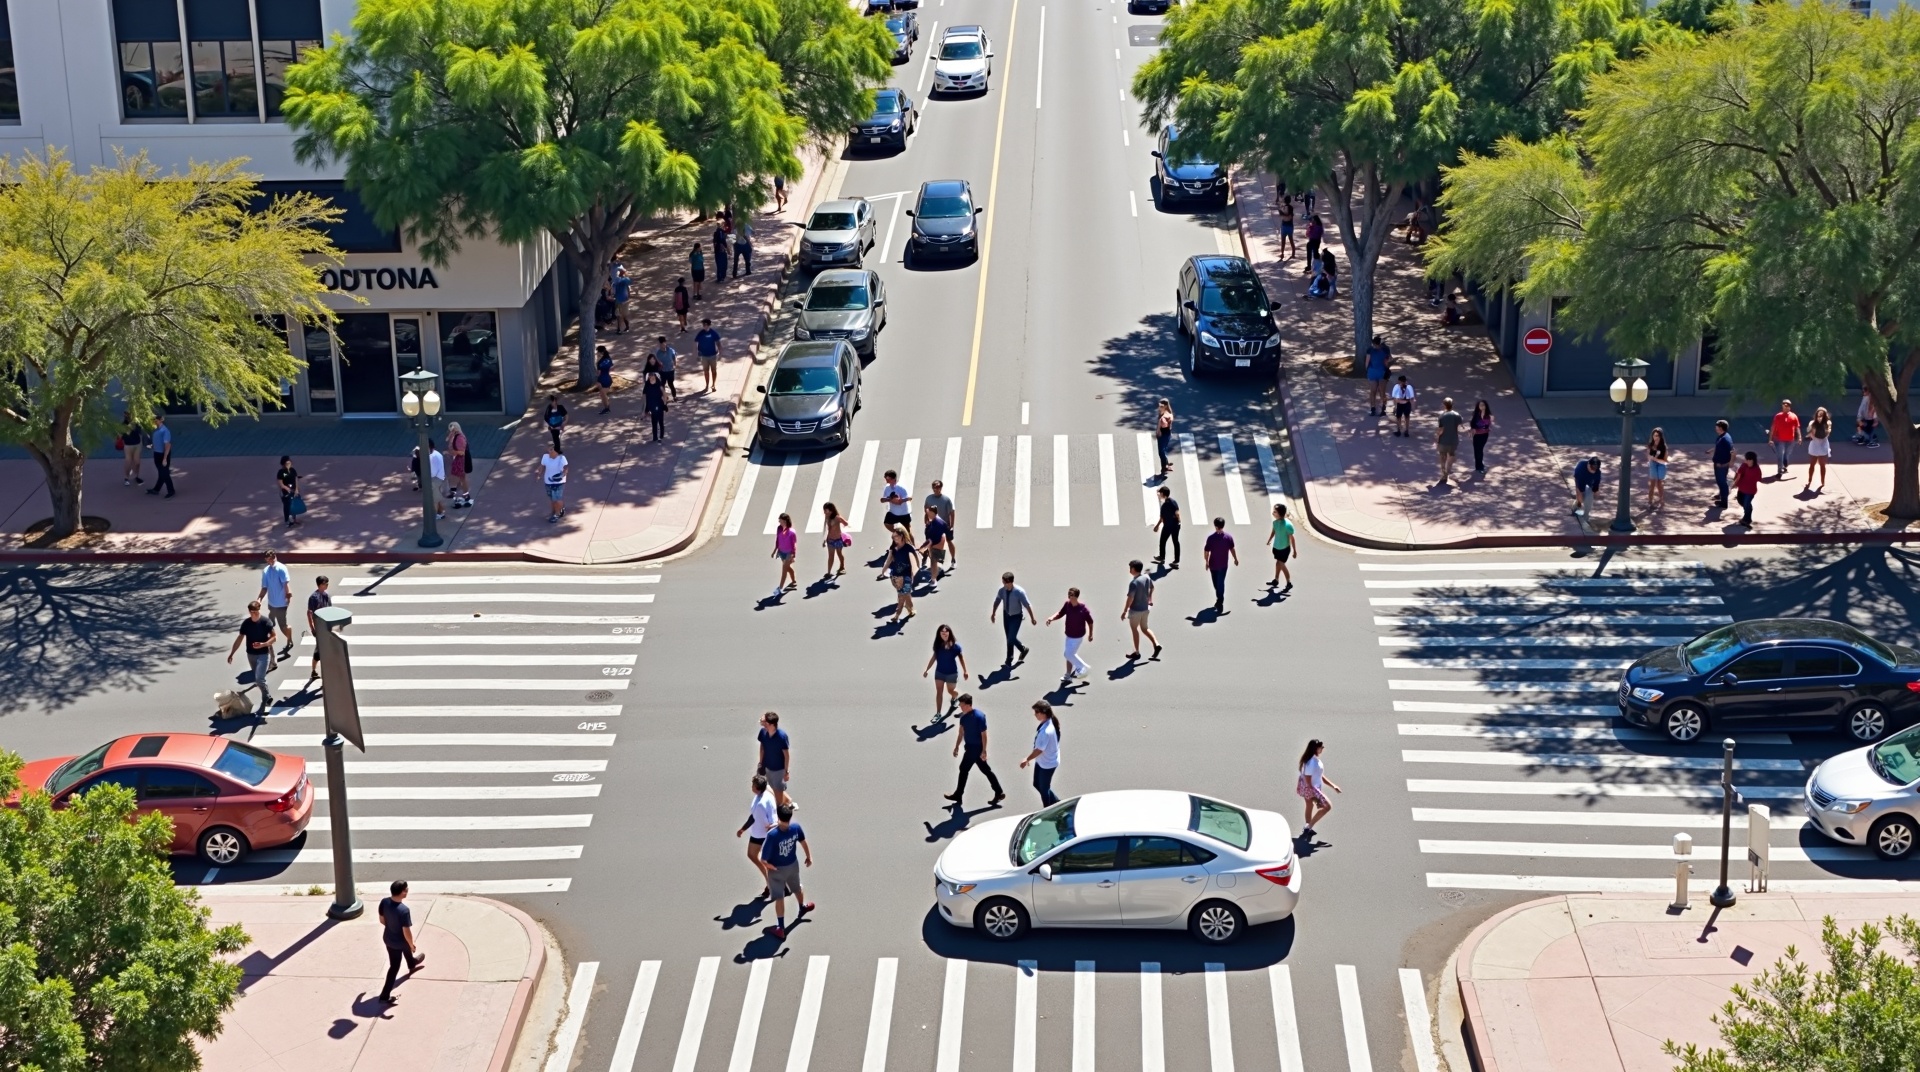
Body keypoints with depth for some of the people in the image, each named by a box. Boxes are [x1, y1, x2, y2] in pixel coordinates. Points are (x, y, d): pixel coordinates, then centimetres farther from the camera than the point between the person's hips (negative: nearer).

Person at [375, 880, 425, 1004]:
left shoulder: (384, 902, -17)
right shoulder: (404, 910, -37)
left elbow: (382, 920, 0)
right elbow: (406, 932, -27)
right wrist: (412, 945, -9)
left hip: (388, 938, 6)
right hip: (399, 942, -6)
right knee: (394, 967, 17)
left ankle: (412, 964, 65)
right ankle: (384, 996, 24)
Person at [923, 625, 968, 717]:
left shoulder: (955, 645, -18)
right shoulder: (938, 645, -9)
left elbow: (961, 658, -7)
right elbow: (934, 657, 3)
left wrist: (965, 671, -3)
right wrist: (927, 670, 6)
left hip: (951, 673, -3)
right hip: (939, 672, 3)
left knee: (950, 691, 13)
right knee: (939, 692, 4)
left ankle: (955, 698, 51)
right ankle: (938, 713, 13)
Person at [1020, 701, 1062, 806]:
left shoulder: (1046, 731, -35)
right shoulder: (1049, 722, -5)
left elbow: (1039, 750, -28)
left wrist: (1027, 760, -15)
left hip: (1047, 764, -9)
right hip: (1041, 761, 9)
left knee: (1044, 788, 10)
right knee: (1037, 784, 21)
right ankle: (1056, 803, 36)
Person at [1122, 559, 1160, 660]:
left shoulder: (1134, 583, -26)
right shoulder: (1147, 577, -3)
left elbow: (1130, 598, -26)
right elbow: (1152, 587, 16)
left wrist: (1124, 611, -17)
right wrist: (1150, 598, 34)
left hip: (1135, 610, -7)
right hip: (1145, 608, 7)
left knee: (1134, 629, 11)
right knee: (1144, 628, 21)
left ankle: (1136, 652, 19)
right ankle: (1156, 644, 4)